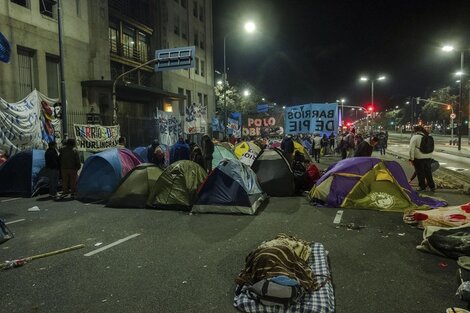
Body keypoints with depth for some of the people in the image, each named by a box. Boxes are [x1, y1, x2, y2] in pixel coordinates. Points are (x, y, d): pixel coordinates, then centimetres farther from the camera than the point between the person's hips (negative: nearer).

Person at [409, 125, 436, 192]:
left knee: (420, 173, 6)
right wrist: (431, 157, 25)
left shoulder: (415, 137, -10)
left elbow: (411, 149, -14)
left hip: (419, 158, -6)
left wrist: (411, 159, -9)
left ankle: (422, 187, 13)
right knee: (428, 172, 15)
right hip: (428, 157, 6)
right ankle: (432, 186, 22)